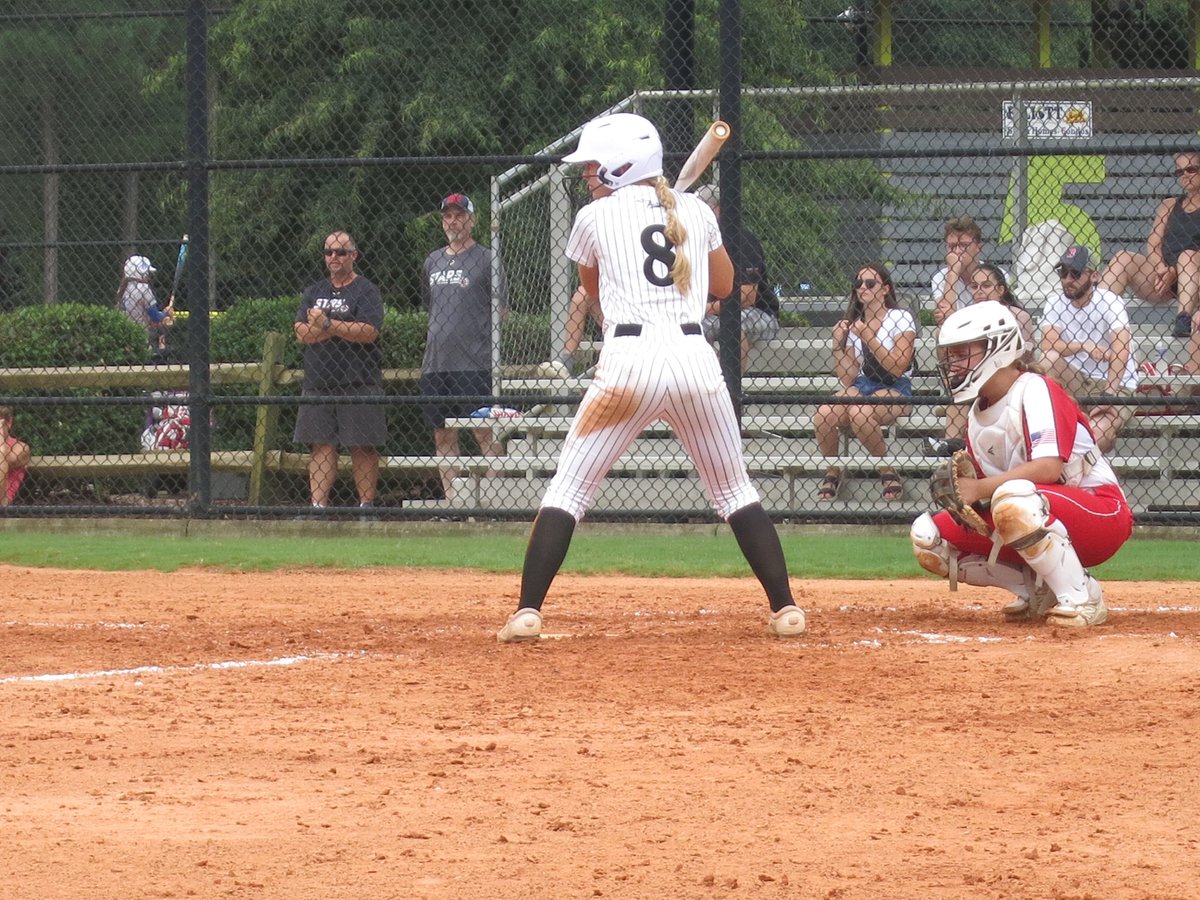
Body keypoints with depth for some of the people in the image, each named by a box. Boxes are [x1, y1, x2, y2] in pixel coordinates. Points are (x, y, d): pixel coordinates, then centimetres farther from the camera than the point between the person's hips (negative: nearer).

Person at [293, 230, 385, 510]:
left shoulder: (366, 290, 2)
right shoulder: (314, 292, 18)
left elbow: (369, 331, -12)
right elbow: (302, 333, 4)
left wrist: (327, 324, -13)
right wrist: (345, 329, -8)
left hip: (358, 381, -4)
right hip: (318, 382, 4)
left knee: (362, 447, -3)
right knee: (321, 446, -1)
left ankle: (367, 505, 0)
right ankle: (318, 505, -3)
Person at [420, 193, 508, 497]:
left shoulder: (486, 259, 0)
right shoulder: (432, 261, 17)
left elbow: (501, 309, -1)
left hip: (474, 363, -6)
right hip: (435, 364, 6)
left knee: (484, 433, -10)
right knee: (443, 435, 6)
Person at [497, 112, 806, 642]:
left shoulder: (594, 217, 6)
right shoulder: (696, 212, 14)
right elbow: (724, 284, 29)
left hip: (628, 363, -3)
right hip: (694, 356, 3)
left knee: (568, 486, 5)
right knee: (734, 490, 16)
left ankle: (528, 612, -6)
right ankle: (785, 609, 9)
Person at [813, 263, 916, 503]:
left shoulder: (901, 319, -2)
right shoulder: (852, 326, 13)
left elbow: (897, 368, -13)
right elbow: (848, 379, 7)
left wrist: (869, 338, -16)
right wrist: (837, 345, -4)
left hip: (895, 390, -5)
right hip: (861, 387, 5)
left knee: (859, 413, -38)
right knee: (824, 413, -27)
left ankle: (888, 473, -17)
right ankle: (832, 474, -5)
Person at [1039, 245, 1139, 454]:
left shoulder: (1110, 303, -14)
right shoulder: (1055, 305, 0)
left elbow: (1120, 352, -26)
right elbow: (1048, 347, -16)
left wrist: (1109, 394, -39)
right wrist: (1084, 346, -32)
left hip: (1117, 386, -4)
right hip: (1075, 384, 5)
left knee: (1097, 436, -32)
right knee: (1050, 359, -26)